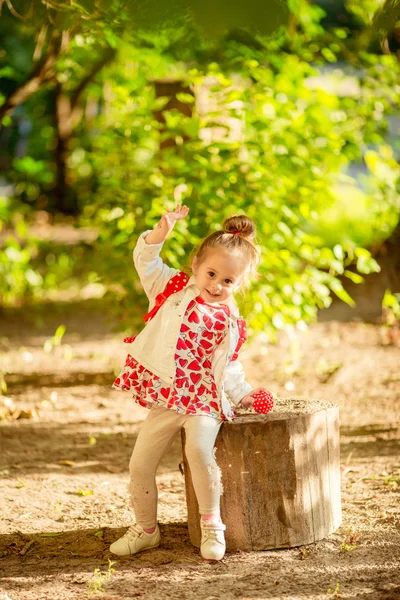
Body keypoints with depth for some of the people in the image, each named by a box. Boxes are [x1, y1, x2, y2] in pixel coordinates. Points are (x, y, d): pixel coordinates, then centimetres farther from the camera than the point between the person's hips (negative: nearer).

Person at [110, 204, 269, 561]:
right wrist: (163, 230, -8)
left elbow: (228, 366, 5)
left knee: (199, 449, -31)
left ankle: (212, 524, -15)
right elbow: (146, 261, 6)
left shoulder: (229, 321, -2)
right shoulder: (174, 288, 6)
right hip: (165, 398, 4)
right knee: (140, 463, 4)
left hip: (203, 398, -4)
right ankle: (145, 529, 24)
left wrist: (242, 393, -5)